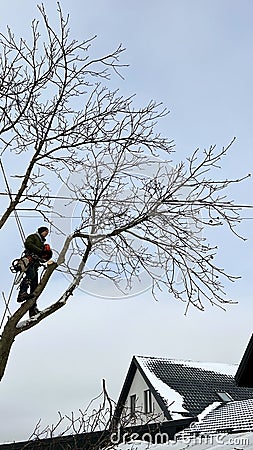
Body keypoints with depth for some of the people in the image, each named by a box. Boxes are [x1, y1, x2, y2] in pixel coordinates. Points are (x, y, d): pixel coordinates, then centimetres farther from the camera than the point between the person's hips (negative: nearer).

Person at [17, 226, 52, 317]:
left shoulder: (42, 243, 34)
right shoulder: (33, 237, 12)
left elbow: (42, 258, 27)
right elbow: (27, 244, -11)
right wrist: (40, 250, -12)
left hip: (35, 264, 8)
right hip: (29, 260, -8)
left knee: (35, 286, -1)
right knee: (31, 274, -36)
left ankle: (33, 309, -6)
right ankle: (22, 294, -53)